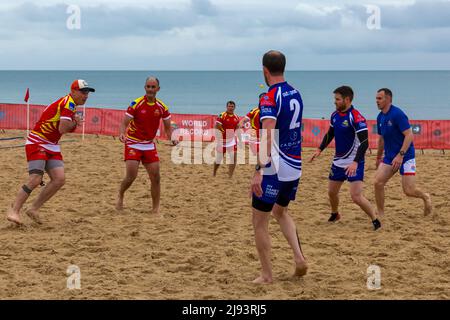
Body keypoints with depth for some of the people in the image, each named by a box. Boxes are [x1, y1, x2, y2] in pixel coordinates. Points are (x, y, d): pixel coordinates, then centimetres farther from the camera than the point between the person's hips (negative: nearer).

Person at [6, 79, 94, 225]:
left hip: (52, 146, 9)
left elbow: (70, 129, 15)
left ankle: (33, 209, 3)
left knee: (59, 179, -4)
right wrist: (75, 122, -5)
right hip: (37, 143, -9)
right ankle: (14, 210, -12)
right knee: (35, 179, -19)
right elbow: (62, 129, -24)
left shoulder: (71, 105, 14)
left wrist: (74, 122, -6)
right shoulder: (68, 103, -16)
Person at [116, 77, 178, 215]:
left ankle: (156, 209, 9)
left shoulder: (161, 107, -1)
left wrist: (172, 138, -13)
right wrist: (122, 133, -34)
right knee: (131, 176, -11)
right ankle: (120, 196, 20)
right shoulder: (136, 104, -12)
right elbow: (124, 122, -13)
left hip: (149, 145, 4)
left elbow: (168, 127, 7)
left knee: (156, 178, -2)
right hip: (133, 144, -4)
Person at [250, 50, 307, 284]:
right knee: (280, 211, 27)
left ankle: (266, 275, 10)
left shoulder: (269, 98, -16)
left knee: (259, 221, 6)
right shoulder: (296, 94, 8)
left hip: (274, 168, -8)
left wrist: (259, 171, -34)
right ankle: (299, 257, 11)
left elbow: (267, 136, -29)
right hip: (295, 167, 8)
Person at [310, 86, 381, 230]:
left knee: (356, 196, -16)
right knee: (332, 192, 18)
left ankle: (375, 220, 0)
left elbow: (364, 142, -25)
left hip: (354, 163, -8)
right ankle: (335, 215, 44)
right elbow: (330, 134, 20)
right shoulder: (335, 115, 4)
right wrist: (320, 150, 10)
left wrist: (355, 162, -34)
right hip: (338, 161, 8)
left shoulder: (356, 118, -20)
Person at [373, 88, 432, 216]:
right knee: (378, 183, -8)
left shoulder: (397, 114, -17)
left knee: (409, 190, -8)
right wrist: (378, 157, 27)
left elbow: (409, 135, -21)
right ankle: (380, 214, 4)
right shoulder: (380, 117, 7)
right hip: (389, 156, 7)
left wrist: (400, 155, -27)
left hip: (406, 156, -7)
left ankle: (425, 197, 24)